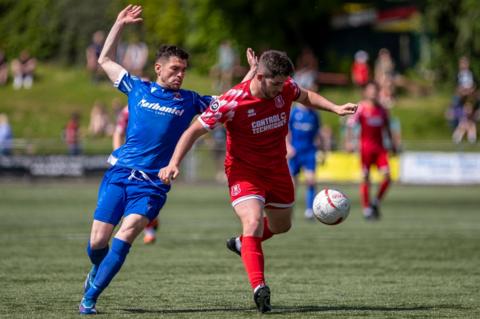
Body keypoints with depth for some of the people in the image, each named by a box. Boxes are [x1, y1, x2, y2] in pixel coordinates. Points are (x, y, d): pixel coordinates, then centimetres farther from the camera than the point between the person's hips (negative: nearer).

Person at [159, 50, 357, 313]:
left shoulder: (285, 88, -13)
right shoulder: (232, 102, -28)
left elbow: (305, 97, 13)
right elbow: (194, 130, -21)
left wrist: (336, 108, 1)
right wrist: (174, 163, -30)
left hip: (277, 167, 6)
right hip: (244, 170, -6)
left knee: (281, 226, 21)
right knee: (254, 222, -27)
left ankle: (242, 243, 50)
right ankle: (259, 288, -24)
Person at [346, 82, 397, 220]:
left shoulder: (382, 109, 12)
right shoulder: (361, 108, -2)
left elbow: (387, 128, 23)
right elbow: (350, 125, -8)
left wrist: (392, 143, 21)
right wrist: (349, 142, -20)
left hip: (380, 147, 4)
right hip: (366, 145, -4)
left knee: (387, 175, -10)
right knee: (365, 178, -2)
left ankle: (376, 203, 8)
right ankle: (366, 209, 6)